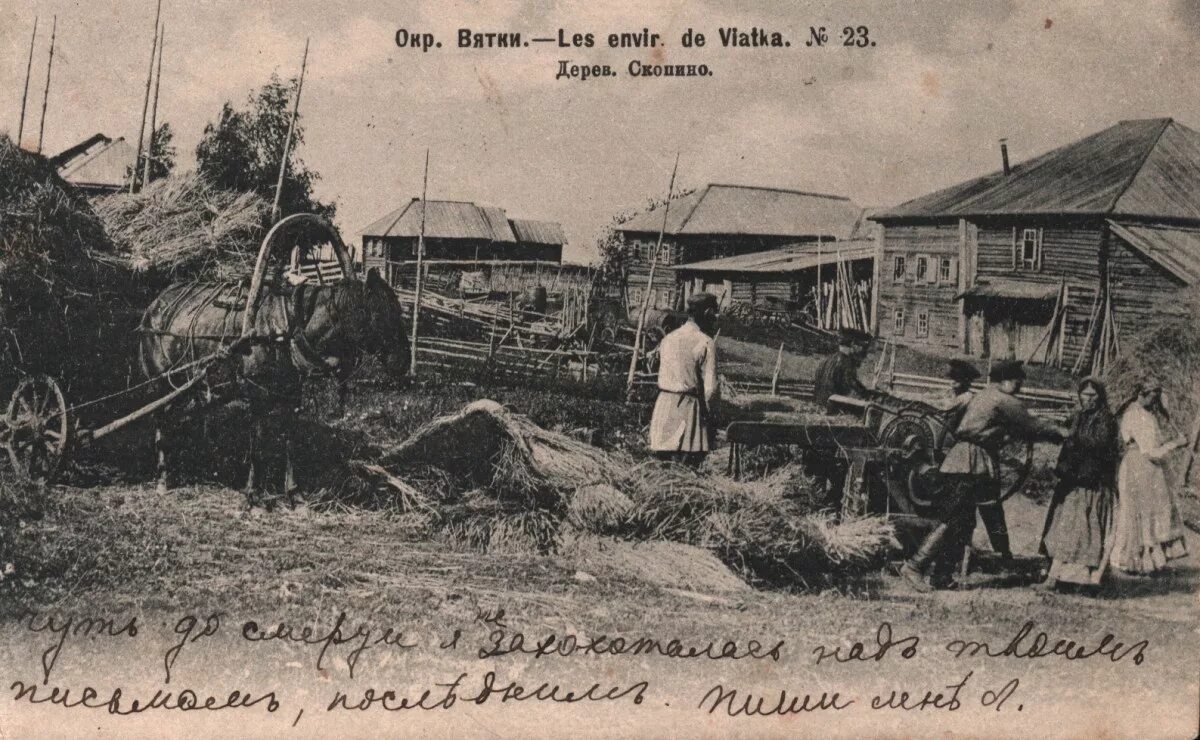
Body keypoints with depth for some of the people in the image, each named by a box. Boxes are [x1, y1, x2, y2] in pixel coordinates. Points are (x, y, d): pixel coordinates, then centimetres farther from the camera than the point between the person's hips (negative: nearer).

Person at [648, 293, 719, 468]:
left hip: (663, 404, 6)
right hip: (689, 409, -6)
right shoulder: (706, 343, -9)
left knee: (662, 463, 8)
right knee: (687, 467, -3)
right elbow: (710, 387, -11)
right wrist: (706, 411, 2)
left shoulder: (667, 339, 10)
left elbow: (661, 377, 12)